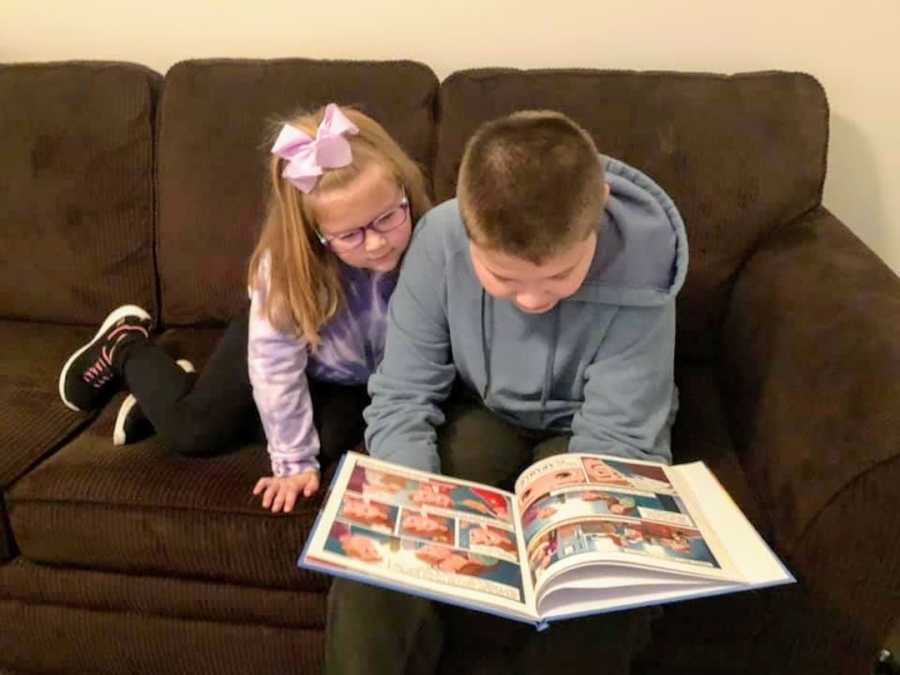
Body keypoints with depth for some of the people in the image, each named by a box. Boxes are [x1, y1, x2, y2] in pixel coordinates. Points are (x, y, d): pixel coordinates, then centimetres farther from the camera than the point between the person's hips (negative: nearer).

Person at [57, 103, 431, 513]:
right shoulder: (288, 263, -37)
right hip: (276, 348, -3)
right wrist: (294, 460, -21)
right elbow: (277, 363, -27)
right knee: (193, 433, -9)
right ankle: (126, 346, 24)